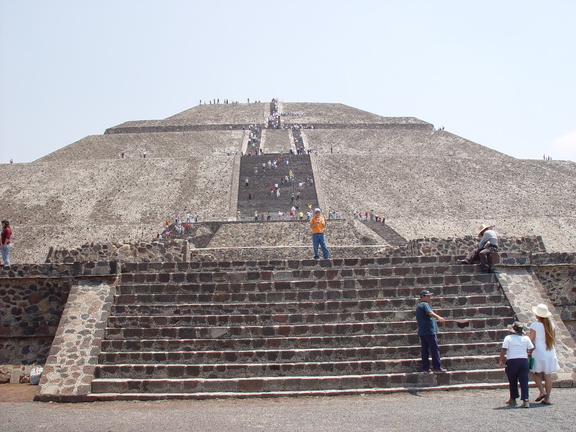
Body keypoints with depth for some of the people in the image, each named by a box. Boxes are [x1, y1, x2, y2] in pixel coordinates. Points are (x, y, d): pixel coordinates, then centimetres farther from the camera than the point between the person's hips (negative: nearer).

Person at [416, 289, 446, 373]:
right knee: (434, 349, -4)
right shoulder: (425, 304, -9)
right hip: (429, 330, -9)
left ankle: (425, 368, 7)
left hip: (421, 331, 9)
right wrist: (439, 317, -44)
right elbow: (430, 312, -29)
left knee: (424, 349, 7)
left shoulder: (418, 306, 20)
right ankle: (437, 367, -3)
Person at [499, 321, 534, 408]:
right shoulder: (526, 338, 5)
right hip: (524, 361, 2)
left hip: (512, 362, -2)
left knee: (512, 381, 13)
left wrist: (501, 361, -1)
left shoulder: (508, 338, -4)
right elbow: (532, 349, 1)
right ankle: (525, 400, -7)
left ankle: (513, 399, 24)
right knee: (524, 381, 2)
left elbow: (503, 350, -11)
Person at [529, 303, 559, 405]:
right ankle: (547, 398, 8)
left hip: (538, 352, -5)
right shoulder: (551, 325, 4)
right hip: (550, 353, 5)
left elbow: (531, 340, -12)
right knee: (548, 375, 6)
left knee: (535, 373, 11)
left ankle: (542, 391, -5)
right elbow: (554, 340, 12)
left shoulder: (534, 325, -11)